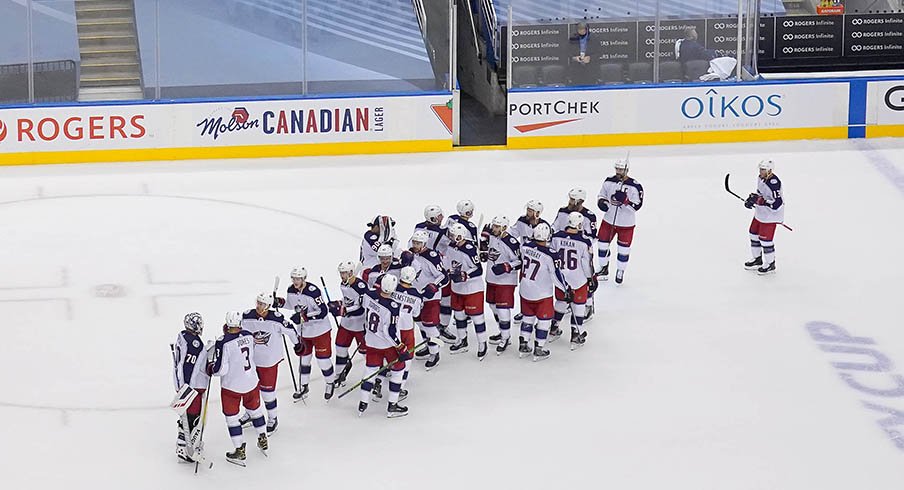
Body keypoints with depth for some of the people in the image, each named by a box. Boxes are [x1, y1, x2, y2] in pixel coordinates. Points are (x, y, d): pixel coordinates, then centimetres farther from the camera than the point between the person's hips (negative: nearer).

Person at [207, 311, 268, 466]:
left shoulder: (223, 343, -24)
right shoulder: (249, 336, -7)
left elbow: (220, 369, -22)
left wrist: (210, 368, -2)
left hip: (231, 386, -5)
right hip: (252, 382, 5)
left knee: (231, 417, 9)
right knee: (255, 409, 26)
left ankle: (240, 451, 12)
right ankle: (263, 441, 40)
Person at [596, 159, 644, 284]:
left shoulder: (635, 186, -17)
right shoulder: (609, 182, -3)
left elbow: (636, 206, -19)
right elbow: (602, 195, 11)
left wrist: (625, 200, -34)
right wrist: (602, 202, -11)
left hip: (626, 223, -4)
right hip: (609, 219, 4)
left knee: (623, 249, 6)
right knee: (602, 244, 11)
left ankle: (620, 271, 26)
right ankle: (603, 270, 30)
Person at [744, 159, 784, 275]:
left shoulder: (774, 183, -30)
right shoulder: (761, 178, -1)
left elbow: (777, 204, -31)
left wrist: (761, 201, -33)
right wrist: (752, 198, 0)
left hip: (771, 213, -10)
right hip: (760, 212, 10)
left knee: (765, 238, -5)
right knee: (754, 233, 19)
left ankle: (770, 264, 12)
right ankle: (757, 259, 37)